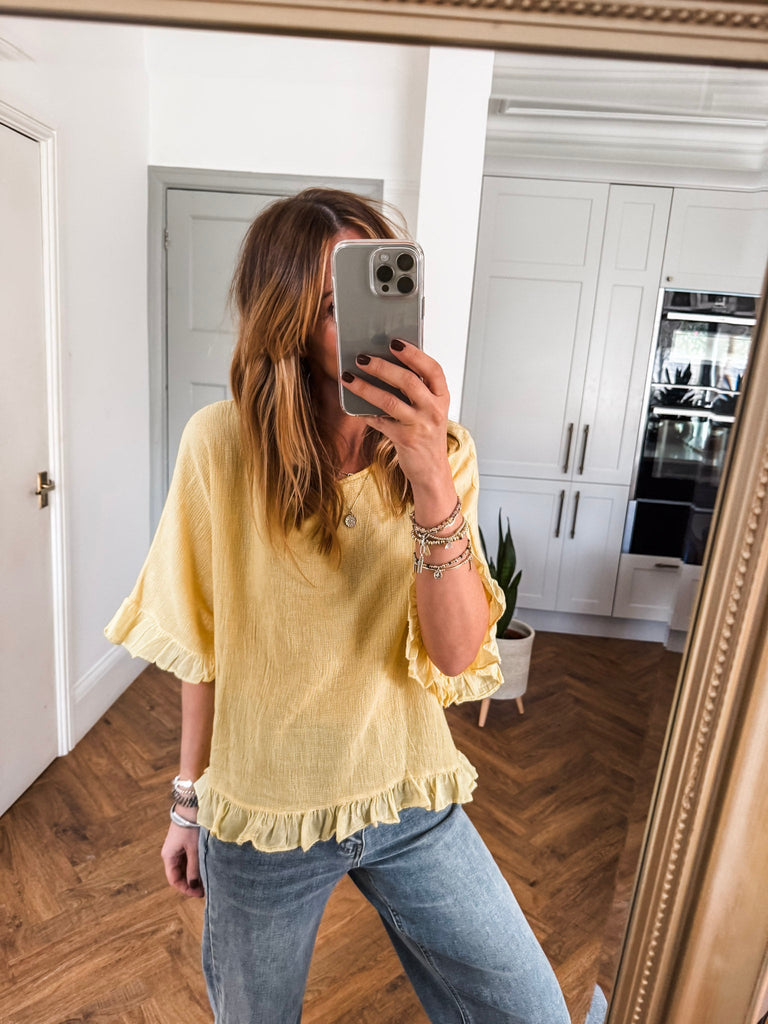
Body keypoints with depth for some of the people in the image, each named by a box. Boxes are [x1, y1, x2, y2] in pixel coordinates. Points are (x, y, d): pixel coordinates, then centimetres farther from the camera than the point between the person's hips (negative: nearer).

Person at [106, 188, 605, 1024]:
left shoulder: (441, 453, -10)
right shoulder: (221, 444, -16)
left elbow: (458, 654, -19)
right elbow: (203, 642, -6)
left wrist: (432, 483, -32)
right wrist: (190, 798, 4)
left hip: (411, 801, 1)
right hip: (259, 813, 0)